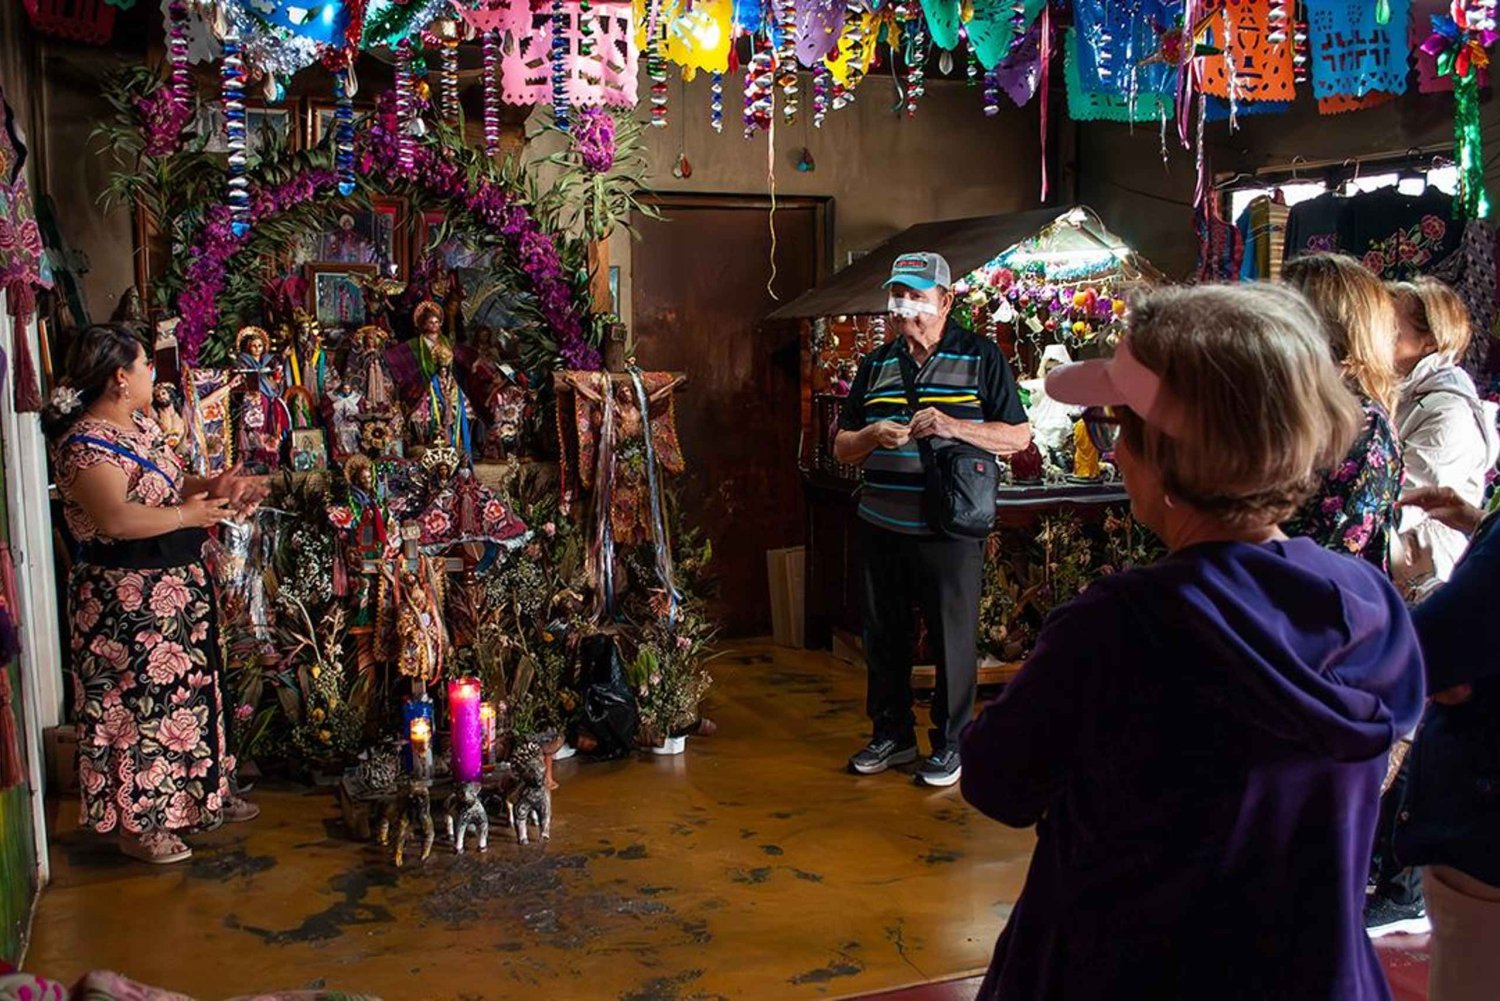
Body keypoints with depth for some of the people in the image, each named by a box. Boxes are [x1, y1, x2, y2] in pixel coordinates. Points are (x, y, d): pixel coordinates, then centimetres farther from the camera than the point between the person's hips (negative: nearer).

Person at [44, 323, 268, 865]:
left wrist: (212, 486, 1)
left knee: (189, 689, 20)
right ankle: (138, 824, 17)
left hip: (177, 586, 10)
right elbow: (117, 518, -34)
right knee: (139, 703, 2)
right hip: (128, 598, -10)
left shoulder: (141, 424, 9)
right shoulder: (87, 443, -21)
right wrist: (189, 515, -23)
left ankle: (198, 793, 37)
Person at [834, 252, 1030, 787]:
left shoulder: (981, 357, 0)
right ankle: (892, 732, 29)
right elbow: (842, 447, 15)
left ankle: (950, 743, 19)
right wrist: (872, 436, -8)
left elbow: (1018, 437, -3)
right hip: (883, 527, 5)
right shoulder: (875, 363, 13)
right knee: (885, 636, 13)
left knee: (954, 638, 4)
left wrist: (953, 426, -17)